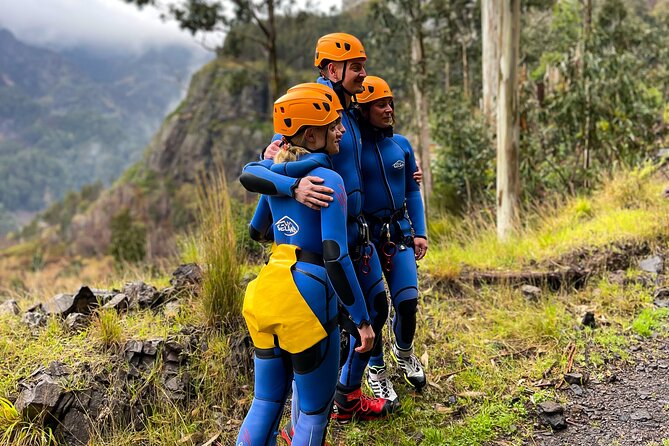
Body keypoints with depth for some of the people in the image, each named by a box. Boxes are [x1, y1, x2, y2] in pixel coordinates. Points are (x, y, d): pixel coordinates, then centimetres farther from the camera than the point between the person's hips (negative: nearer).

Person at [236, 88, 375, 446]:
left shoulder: (277, 174, 11)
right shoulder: (329, 179, -12)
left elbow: (257, 231, 25)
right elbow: (335, 257, -18)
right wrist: (362, 320, -13)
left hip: (265, 294, 8)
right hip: (305, 299, -7)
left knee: (265, 402, 19)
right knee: (314, 411, 9)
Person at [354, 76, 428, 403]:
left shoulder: (401, 145, 7)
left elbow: (412, 192, 13)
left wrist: (420, 233, 7)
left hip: (398, 231, 3)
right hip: (363, 235, -3)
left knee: (407, 301, -5)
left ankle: (404, 351, 28)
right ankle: (376, 369, 27)